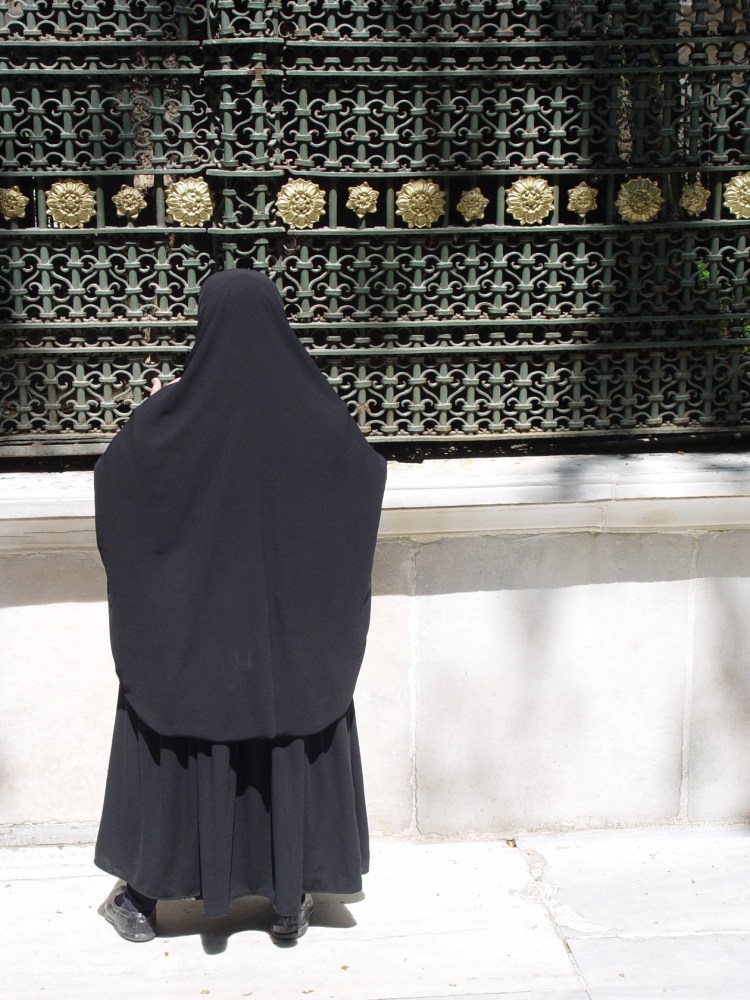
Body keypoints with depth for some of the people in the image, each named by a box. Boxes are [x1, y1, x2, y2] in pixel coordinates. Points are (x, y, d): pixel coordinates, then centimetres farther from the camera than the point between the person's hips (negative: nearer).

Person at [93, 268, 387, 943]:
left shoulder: (174, 414, -14)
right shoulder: (317, 412, -9)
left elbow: (111, 476, 1)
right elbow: (370, 473, 8)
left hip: (188, 623, -1)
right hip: (292, 625, 1)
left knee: (174, 746, 13)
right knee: (293, 748, 13)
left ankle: (144, 896, 25)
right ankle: (291, 901, 23)